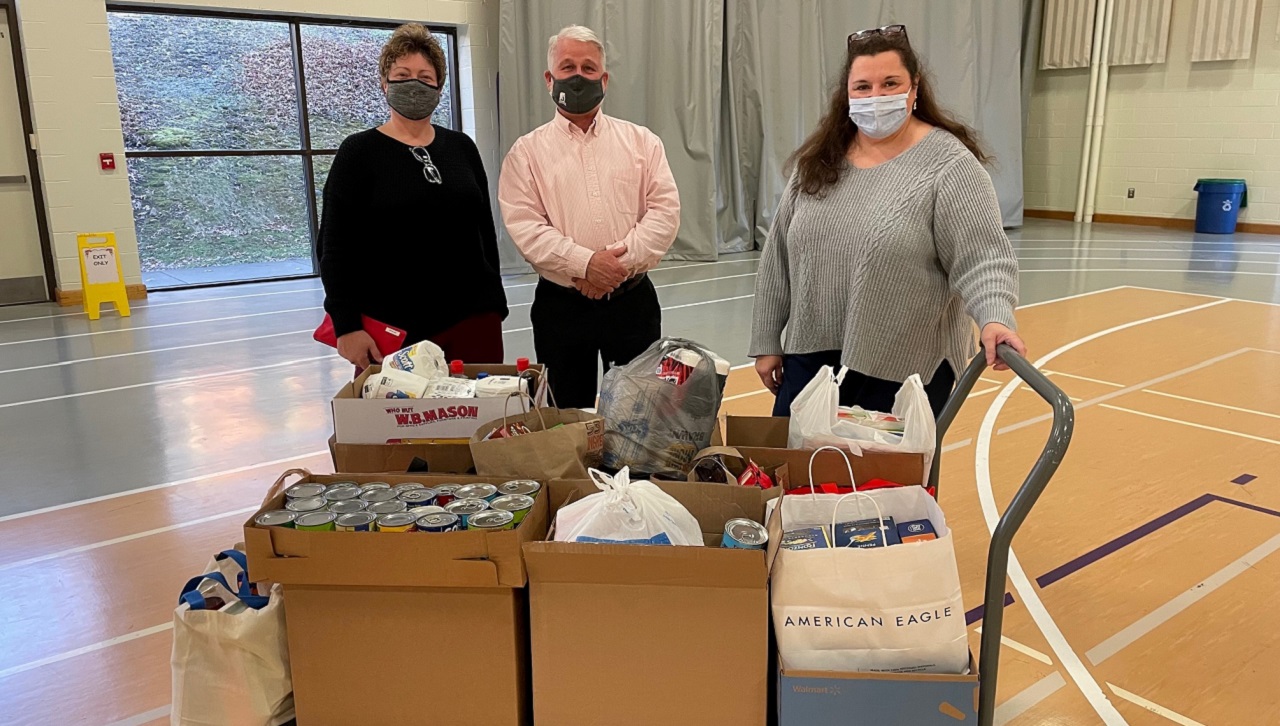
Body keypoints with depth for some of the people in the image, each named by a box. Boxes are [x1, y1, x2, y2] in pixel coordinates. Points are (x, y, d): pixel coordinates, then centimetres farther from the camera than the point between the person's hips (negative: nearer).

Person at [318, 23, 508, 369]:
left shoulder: (461, 147, 10)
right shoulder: (359, 152, -1)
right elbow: (336, 247, -4)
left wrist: (495, 303, 12)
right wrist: (346, 326, -12)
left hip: (472, 317, 3)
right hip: (392, 328, -3)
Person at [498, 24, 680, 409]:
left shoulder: (642, 141, 7)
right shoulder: (527, 151, 3)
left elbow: (665, 209, -3)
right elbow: (523, 225, -8)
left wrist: (620, 260, -16)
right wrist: (585, 263, -19)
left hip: (633, 301, 1)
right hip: (561, 305, -1)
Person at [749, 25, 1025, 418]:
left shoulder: (950, 164, -9)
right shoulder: (818, 161, 6)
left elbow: (982, 259, -15)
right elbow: (780, 256, 9)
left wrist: (995, 321, -34)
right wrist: (767, 342, 9)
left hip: (904, 369, -4)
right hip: (811, 357, 5)